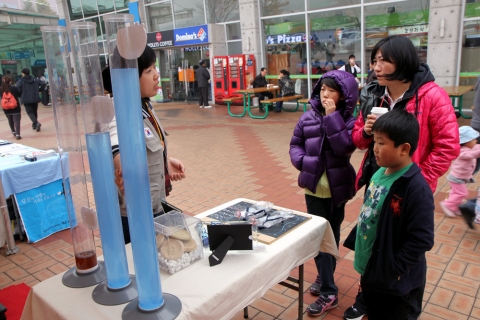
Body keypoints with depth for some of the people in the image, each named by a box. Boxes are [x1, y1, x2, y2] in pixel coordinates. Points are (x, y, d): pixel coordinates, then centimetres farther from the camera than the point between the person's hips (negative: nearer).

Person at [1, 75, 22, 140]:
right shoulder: (14, 88, -12)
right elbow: (19, 94, -2)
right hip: (15, 107, -4)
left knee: (10, 120, 22)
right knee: (16, 120, -4)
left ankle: (13, 132, 38)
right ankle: (17, 134, -14)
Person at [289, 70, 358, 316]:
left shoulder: (348, 120, -7)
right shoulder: (308, 117, 0)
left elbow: (344, 148, -23)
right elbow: (295, 145, 7)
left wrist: (332, 117, -23)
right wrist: (304, 162, -12)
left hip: (337, 189, -2)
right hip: (314, 188, 2)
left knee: (332, 235, 11)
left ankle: (325, 280, 27)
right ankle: (328, 292, 20)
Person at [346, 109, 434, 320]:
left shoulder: (416, 187, -25)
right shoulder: (380, 173, -1)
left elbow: (421, 240, -25)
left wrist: (392, 270, -20)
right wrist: (354, 242, 9)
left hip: (391, 281, -7)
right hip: (369, 269, 7)